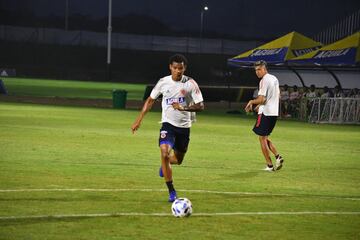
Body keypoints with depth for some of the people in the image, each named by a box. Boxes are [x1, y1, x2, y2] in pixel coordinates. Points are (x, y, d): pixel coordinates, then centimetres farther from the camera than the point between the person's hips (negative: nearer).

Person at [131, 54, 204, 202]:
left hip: (184, 126, 1)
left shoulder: (190, 83, -9)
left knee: (178, 160, 15)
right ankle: (171, 192, -16)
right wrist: (139, 119, 3)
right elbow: (150, 100, 8)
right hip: (168, 124, -1)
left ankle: (165, 164, 54)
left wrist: (183, 108, -26)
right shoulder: (163, 82, -6)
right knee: (165, 153, -24)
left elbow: (200, 106, -9)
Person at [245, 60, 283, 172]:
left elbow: (261, 99, -20)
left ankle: (270, 165, -1)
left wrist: (251, 102, -2)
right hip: (274, 112, 9)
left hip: (265, 113, -9)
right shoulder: (274, 79, 14)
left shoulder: (264, 80, -14)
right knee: (265, 137, 19)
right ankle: (278, 156, 2)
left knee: (262, 138, 0)